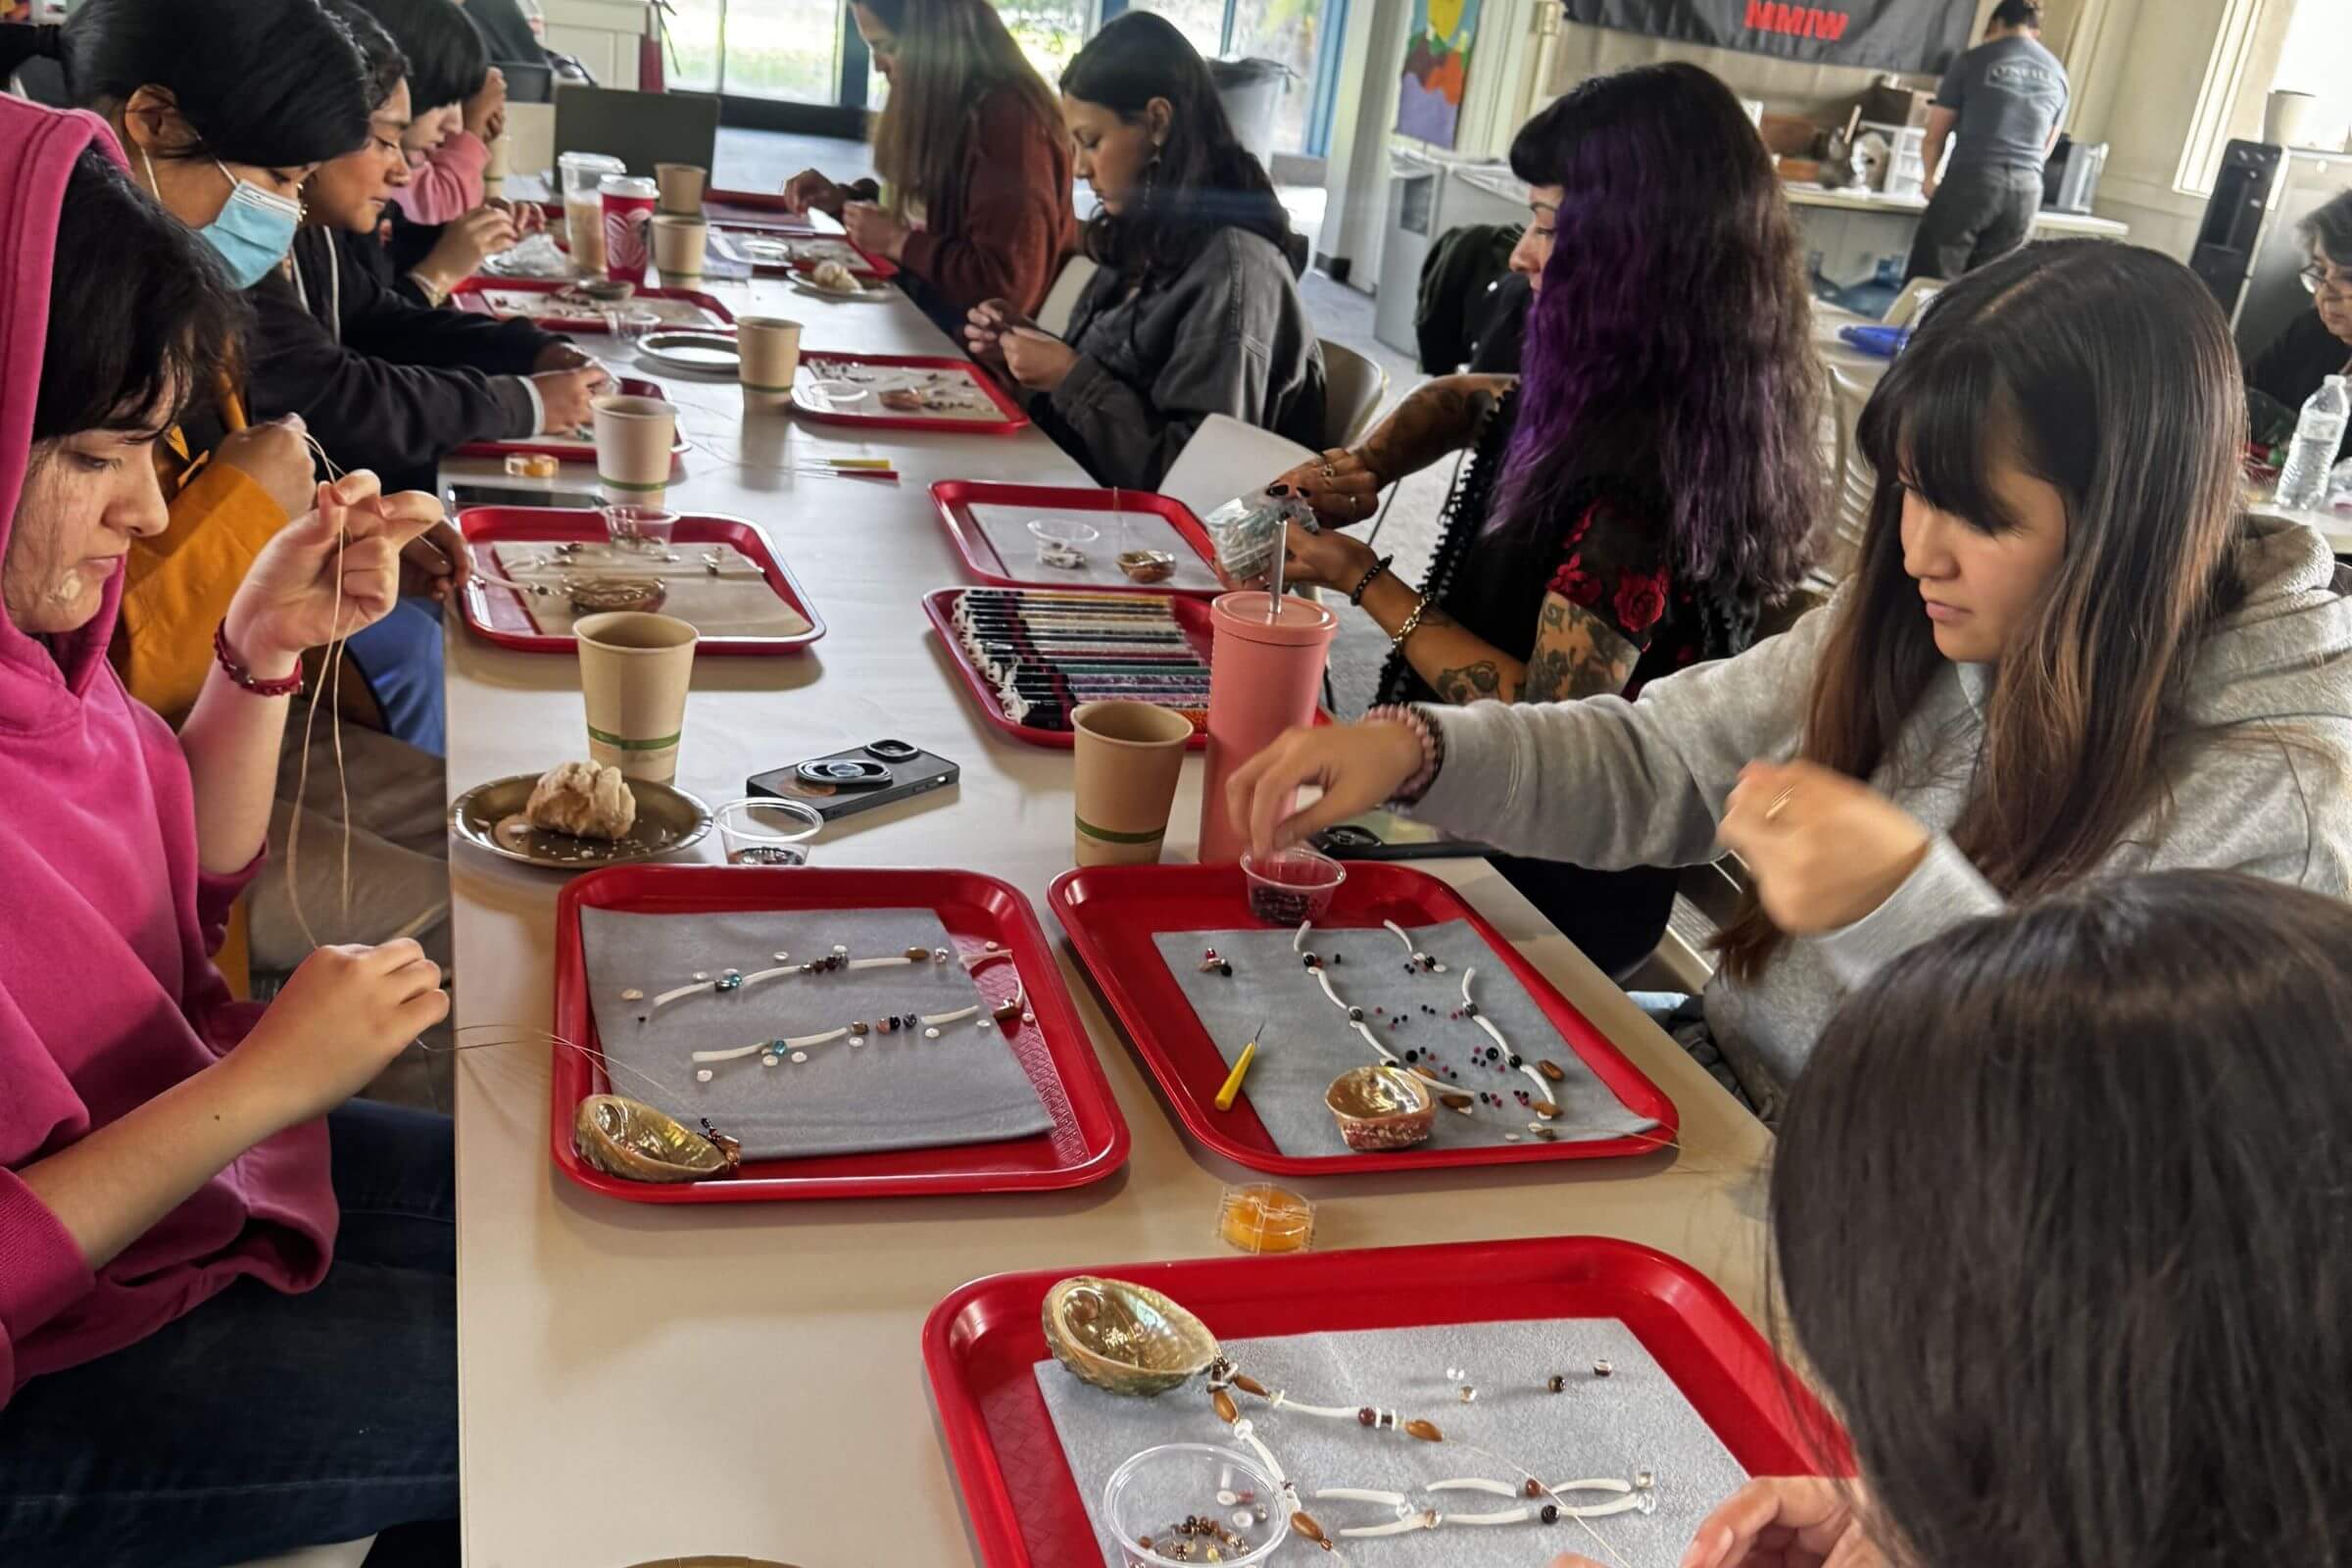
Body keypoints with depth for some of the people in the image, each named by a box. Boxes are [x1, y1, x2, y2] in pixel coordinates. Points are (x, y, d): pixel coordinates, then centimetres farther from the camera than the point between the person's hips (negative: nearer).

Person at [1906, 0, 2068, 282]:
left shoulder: (1974, 60, 2)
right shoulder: (2057, 73, 13)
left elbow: (1936, 134, 8)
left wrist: (1931, 178, 26)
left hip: (1970, 182, -4)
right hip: (2026, 191, 4)